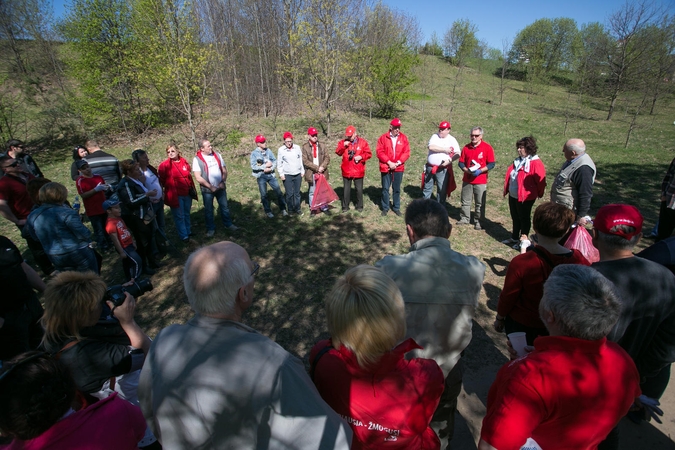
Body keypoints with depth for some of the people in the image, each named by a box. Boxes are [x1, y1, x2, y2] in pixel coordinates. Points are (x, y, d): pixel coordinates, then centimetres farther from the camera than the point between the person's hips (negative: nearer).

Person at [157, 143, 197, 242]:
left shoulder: (184, 162, 5)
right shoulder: (164, 165, -9)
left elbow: (189, 176, 13)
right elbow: (161, 181, -6)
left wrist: (193, 189, 14)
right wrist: (163, 193, -7)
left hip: (187, 193, 5)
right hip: (175, 195, -5)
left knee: (187, 214, 20)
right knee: (179, 216, 5)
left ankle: (188, 231, 38)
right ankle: (184, 236, 17)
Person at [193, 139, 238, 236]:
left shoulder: (217, 155, 2)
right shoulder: (197, 159, -11)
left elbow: (224, 170, 6)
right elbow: (198, 177, -14)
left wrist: (223, 182, -8)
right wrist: (210, 187, -17)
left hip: (220, 187, 3)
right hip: (207, 189, -3)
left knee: (224, 207, 13)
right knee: (208, 210, 9)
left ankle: (228, 224, 29)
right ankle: (211, 229, 23)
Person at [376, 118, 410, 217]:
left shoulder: (404, 138, 3)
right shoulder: (383, 138, -2)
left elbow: (406, 152, -1)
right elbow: (379, 152, -7)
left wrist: (398, 162, -13)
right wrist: (389, 162, -15)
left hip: (399, 168, 1)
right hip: (386, 167, -1)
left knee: (397, 189, 9)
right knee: (385, 188, 5)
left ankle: (396, 208, 21)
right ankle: (385, 208, 18)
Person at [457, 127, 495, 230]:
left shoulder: (487, 147, -5)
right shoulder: (466, 147, 5)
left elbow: (491, 164, -6)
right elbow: (461, 162, 7)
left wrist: (480, 171, -19)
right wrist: (467, 170, -12)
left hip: (481, 181, -3)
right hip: (467, 180, 3)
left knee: (480, 203, 3)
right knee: (465, 201, 11)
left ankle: (478, 221, 16)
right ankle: (464, 218, 26)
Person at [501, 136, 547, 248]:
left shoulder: (535, 163, -17)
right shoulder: (518, 161, 9)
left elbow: (540, 180, -16)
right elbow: (509, 175, 17)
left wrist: (539, 194, -6)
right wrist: (506, 189, 16)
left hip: (525, 197, -8)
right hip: (513, 196, 8)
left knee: (524, 219, 6)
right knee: (515, 218, 18)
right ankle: (514, 238, 32)